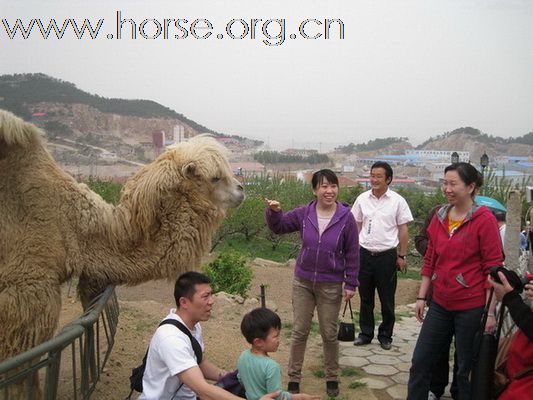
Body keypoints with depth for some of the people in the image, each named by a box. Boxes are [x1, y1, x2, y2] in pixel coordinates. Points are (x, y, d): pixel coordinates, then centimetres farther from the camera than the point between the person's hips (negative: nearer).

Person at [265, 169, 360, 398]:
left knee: (329, 334, 12)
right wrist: (274, 211, -15)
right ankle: (294, 377, 26)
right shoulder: (304, 214, -6)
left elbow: (352, 254, -5)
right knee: (299, 332, 11)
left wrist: (351, 283, -5)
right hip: (303, 282, 2)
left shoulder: (346, 217, -11)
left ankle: (332, 378, 32)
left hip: (331, 286, -2)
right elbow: (278, 227, 6)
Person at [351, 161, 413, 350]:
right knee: (365, 298, 12)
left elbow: (403, 230, 0)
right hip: (364, 254, 3)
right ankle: (366, 333, 26)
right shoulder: (362, 199, 3)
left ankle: (385, 335, 24)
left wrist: (402, 256, -1)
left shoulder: (397, 201, -4)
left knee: (387, 299, 8)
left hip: (386, 255, -2)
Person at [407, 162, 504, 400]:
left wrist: (490, 311, -12)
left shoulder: (484, 219, -11)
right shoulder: (439, 217, 5)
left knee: (466, 369, 11)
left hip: (471, 307, -5)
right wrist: (421, 297, 11)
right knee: (420, 362, 10)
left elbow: (493, 268, -11)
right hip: (440, 304, 5)